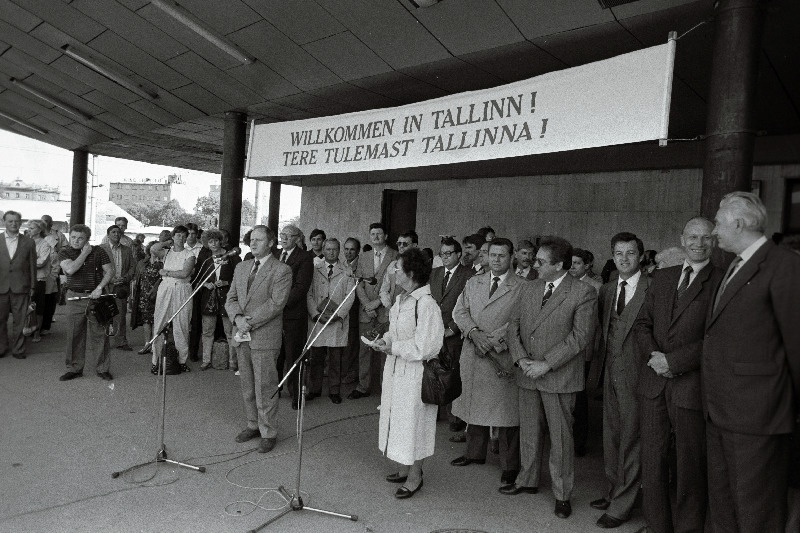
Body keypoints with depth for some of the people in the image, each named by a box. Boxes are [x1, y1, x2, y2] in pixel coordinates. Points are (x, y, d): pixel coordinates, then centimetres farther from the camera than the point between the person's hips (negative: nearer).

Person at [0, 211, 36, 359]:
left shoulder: (29, 243, 3)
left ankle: (18, 349, 15)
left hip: (20, 287, -1)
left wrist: (32, 288, 2)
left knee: (19, 321, 4)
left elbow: (32, 266, 5)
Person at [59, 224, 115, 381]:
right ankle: (74, 368, 18)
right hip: (75, 297, 1)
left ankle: (103, 368, 10)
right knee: (75, 334, 6)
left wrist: (99, 288, -12)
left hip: (96, 296, -1)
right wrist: (85, 252, -10)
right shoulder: (65, 253, 4)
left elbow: (109, 271, 2)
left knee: (99, 333, 0)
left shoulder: (98, 251, 2)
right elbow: (70, 269, -15)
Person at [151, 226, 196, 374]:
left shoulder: (189, 255, 2)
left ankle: (182, 360, 11)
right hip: (165, 289, 2)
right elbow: (153, 249, -9)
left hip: (182, 291, -2)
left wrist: (166, 273, -4)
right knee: (159, 324, 0)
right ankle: (156, 360, 8)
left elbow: (184, 273, -11)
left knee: (181, 326, 0)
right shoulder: (167, 251, 11)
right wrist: (168, 242, 2)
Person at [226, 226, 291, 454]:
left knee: (265, 388, -1)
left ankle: (268, 433, 12)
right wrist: (237, 318, -9)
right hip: (242, 336, 6)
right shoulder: (241, 267, 14)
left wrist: (250, 322, -17)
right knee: (247, 386, 15)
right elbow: (231, 298, 10)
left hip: (265, 338, -6)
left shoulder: (282, 270, -7)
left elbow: (276, 303, -15)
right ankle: (253, 424, 29)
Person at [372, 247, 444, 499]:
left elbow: (423, 347, -23)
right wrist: (385, 340, 0)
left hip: (414, 372, -9)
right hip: (396, 368, 9)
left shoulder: (426, 304, -23)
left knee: (412, 421, 4)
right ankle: (406, 468, 34)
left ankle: (414, 476, 21)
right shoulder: (402, 300, 6)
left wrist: (393, 348, -17)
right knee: (398, 418, 18)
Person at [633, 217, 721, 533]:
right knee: (652, 462, 11)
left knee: (690, 467, 9)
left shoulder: (721, 283, -4)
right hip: (653, 384, 5)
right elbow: (642, 323, 11)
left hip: (691, 385, -4)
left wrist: (673, 361, -15)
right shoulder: (662, 278, 13)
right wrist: (653, 355, -6)